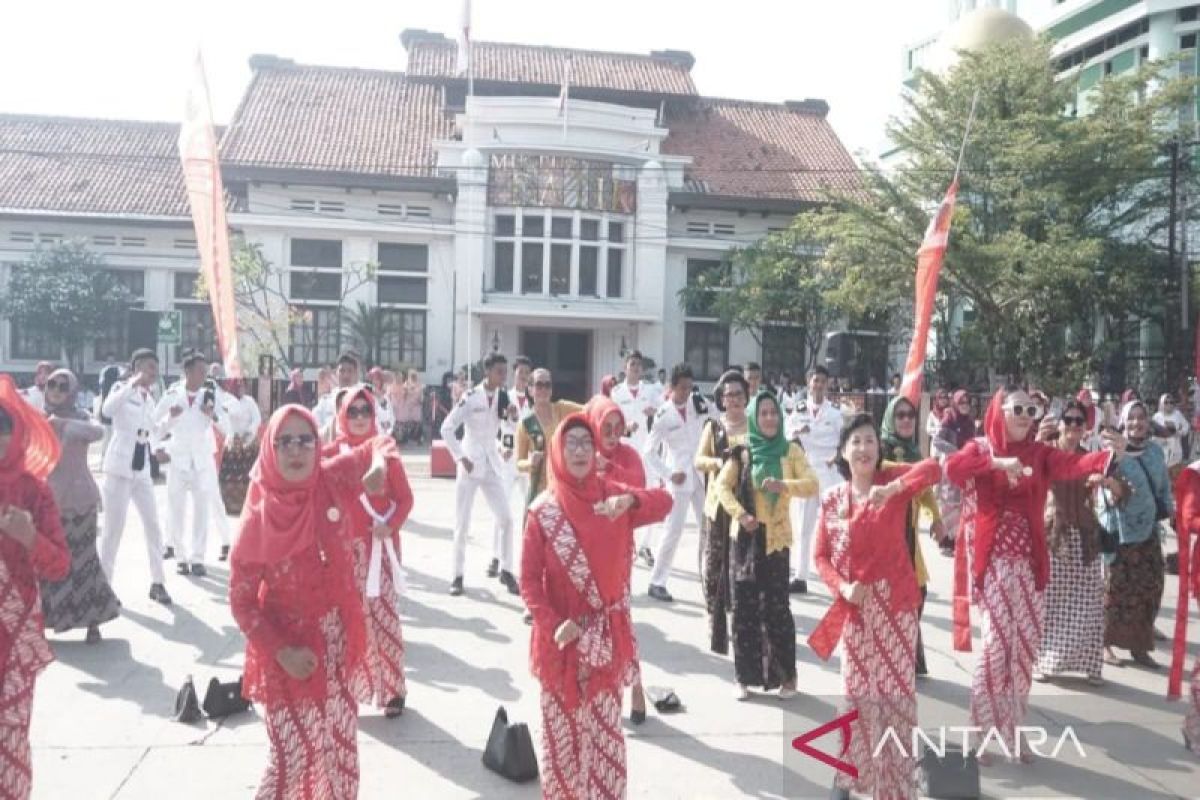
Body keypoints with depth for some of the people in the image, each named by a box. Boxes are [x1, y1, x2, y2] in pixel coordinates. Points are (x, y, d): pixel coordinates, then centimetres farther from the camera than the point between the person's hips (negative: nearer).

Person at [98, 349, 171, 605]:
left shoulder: (149, 399, 15)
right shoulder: (121, 387, -4)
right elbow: (107, 410, -27)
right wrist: (133, 384, -27)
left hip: (142, 470, 6)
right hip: (119, 468, -6)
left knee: (153, 526, 5)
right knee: (113, 529, -3)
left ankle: (157, 583, 11)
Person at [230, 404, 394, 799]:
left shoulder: (332, 480, -9)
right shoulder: (259, 517, -16)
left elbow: (380, 443, 8)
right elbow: (241, 600, -10)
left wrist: (378, 464, -15)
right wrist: (282, 652, -18)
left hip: (339, 644, 4)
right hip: (288, 653, -3)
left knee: (340, 749, 15)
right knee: (293, 757, -2)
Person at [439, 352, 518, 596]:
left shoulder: (503, 397, 2)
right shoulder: (471, 397, -11)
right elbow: (447, 428, -11)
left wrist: (511, 414, -11)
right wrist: (461, 457, -15)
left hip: (491, 464, 4)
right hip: (470, 464, -4)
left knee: (506, 519, -3)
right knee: (462, 524, 3)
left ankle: (506, 571, 10)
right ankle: (458, 575, 13)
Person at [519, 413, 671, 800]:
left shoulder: (609, 494, -1)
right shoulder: (543, 510, -6)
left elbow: (663, 502, -16)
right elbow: (529, 580, -5)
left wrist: (629, 500, -36)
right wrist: (553, 624, -17)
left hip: (606, 636, 1)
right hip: (561, 636, -1)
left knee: (604, 729, 4)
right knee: (562, 730, 10)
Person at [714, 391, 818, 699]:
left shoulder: (791, 450, 1)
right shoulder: (742, 451, 3)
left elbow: (813, 484, -8)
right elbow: (722, 485, -2)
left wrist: (784, 485, -25)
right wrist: (740, 514, -16)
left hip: (776, 538, -1)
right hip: (745, 537, 1)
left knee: (776, 607, -3)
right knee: (744, 606, 4)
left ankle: (786, 675, 12)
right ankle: (745, 676, 14)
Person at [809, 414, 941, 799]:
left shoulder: (892, 478, -5)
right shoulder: (832, 499, 3)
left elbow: (934, 468, -25)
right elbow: (820, 555, 5)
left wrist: (893, 489, -39)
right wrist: (842, 587, -11)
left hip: (894, 601, -2)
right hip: (855, 604, 2)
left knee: (895, 687, 3)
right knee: (856, 688, 10)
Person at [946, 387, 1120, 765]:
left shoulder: (1039, 453, 8)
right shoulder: (980, 448, -1)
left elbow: (1073, 464, -12)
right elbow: (952, 467, -22)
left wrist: (1109, 453, -31)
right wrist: (998, 463, -33)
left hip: (1028, 562, 4)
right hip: (992, 561, -4)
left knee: (1025, 643, 8)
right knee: (996, 642, -7)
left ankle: (1011, 730, 23)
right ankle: (980, 732, 7)